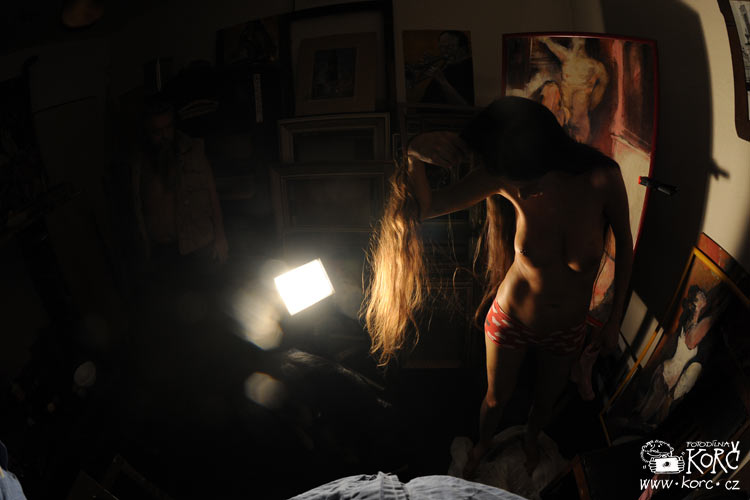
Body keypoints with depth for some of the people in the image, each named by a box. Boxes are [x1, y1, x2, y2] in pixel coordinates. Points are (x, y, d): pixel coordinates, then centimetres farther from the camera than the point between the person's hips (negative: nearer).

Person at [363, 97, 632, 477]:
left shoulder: (602, 178, -29)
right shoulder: (505, 179, -28)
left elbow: (624, 244, -10)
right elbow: (427, 207, -22)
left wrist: (615, 319, -2)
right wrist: (416, 158, -43)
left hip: (567, 329, 1)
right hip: (510, 318, 0)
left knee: (548, 396, 28)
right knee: (496, 397, 23)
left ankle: (531, 439, 63)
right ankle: (482, 445, 58)